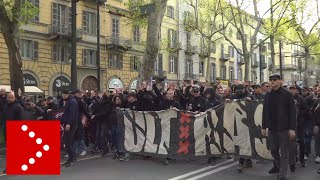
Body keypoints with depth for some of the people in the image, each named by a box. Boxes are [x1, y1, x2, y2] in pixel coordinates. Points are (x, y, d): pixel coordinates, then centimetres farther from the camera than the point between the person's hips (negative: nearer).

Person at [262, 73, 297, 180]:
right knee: (274, 150, 16)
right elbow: (265, 112, 10)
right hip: (272, 128, 5)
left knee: (284, 153, 2)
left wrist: (292, 128, -13)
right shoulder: (268, 95, 6)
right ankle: (277, 166, 39)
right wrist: (264, 127, 9)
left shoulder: (287, 94, -7)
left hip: (284, 128, -4)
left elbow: (292, 112, -9)